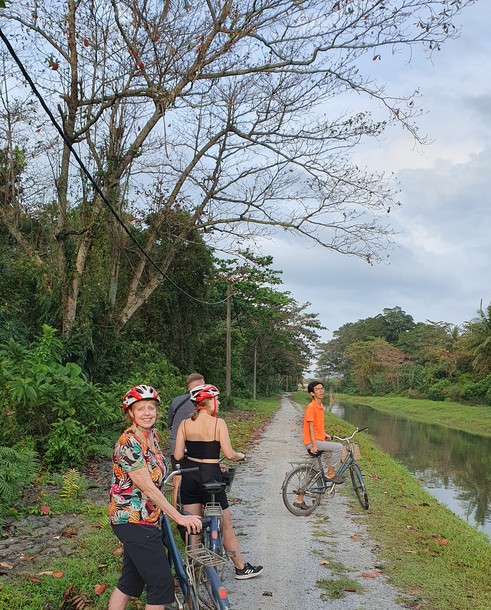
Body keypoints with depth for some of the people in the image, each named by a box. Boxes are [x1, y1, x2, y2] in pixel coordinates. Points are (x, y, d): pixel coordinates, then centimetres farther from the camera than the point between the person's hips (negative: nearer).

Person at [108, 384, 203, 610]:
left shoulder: (152, 434, 5)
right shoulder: (128, 443, -21)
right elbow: (148, 488, -23)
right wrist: (180, 517, -22)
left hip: (145, 518, 9)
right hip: (133, 520, -9)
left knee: (130, 581, 17)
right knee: (161, 583, -4)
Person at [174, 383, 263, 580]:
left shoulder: (185, 424, -1)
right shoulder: (218, 423, -13)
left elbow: (178, 455, -3)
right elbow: (229, 454, -14)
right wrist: (240, 456, 8)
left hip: (189, 477, 4)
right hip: (210, 475, -4)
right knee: (226, 525, 12)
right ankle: (241, 568, 26)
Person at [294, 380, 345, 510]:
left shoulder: (320, 406, 13)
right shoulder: (311, 407, -15)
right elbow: (310, 427, -19)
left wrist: (325, 434, 17)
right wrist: (314, 445, -23)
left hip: (319, 441, 9)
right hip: (312, 442, -9)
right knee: (338, 447, -19)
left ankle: (299, 499, 17)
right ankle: (330, 474, -5)